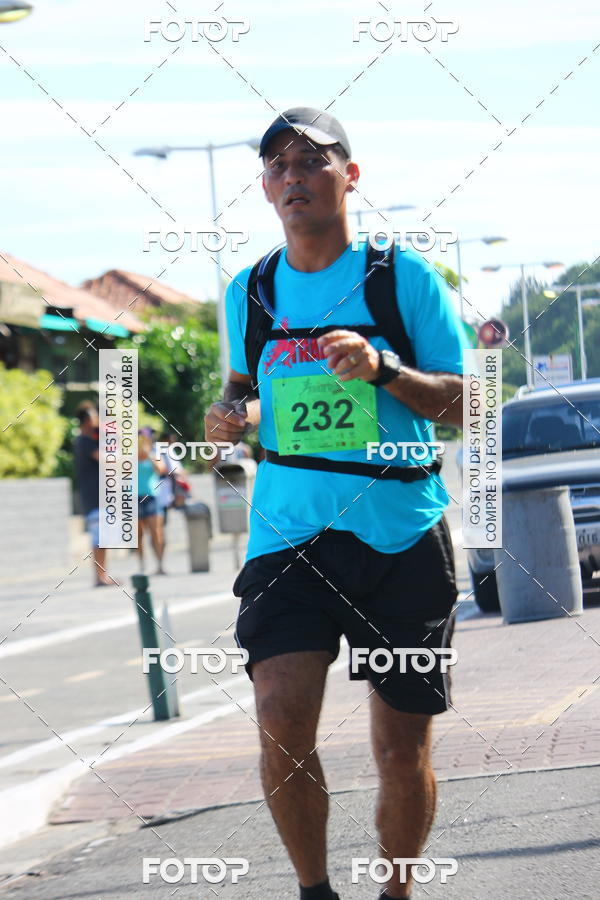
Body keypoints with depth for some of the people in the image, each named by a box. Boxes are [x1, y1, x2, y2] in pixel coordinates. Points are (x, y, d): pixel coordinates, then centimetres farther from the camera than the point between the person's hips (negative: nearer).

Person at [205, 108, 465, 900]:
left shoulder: (404, 277, 0)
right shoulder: (249, 293, 10)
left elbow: (463, 404, -1)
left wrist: (383, 367, -18)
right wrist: (234, 413, 3)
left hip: (401, 536, -2)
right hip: (289, 533, 2)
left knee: (403, 748, 3)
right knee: (281, 718, -16)